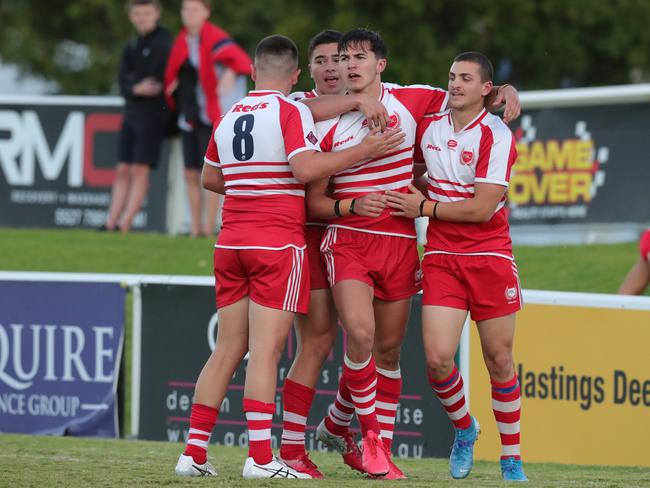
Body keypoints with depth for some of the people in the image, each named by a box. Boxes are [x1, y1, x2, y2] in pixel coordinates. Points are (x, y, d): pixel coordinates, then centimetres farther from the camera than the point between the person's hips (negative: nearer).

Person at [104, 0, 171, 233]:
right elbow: (124, 84, 4)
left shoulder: (163, 43, -6)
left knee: (140, 170, -9)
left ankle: (125, 225, -12)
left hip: (153, 113, -7)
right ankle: (111, 224, 6)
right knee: (123, 170, 5)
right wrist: (136, 89, -15)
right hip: (132, 112, 7)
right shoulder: (132, 46, 16)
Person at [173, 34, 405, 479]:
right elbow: (306, 168, -20)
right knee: (266, 350, -8)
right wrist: (365, 151, -14)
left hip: (231, 241, 6)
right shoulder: (291, 111, -7)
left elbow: (210, 178, 23)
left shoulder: (229, 117, 13)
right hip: (278, 242, -6)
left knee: (228, 348, 10)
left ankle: (194, 453, 7)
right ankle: (261, 458, -12)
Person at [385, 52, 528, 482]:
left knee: (499, 360, 1)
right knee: (438, 358, -10)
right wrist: (420, 184, 10)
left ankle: (512, 460, 14)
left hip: (490, 255, -3)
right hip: (441, 256, 3)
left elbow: (482, 208, -15)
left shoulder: (496, 135, -10)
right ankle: (464, 428, 18)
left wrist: (424, 207, -9)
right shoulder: (429, 126, 6)